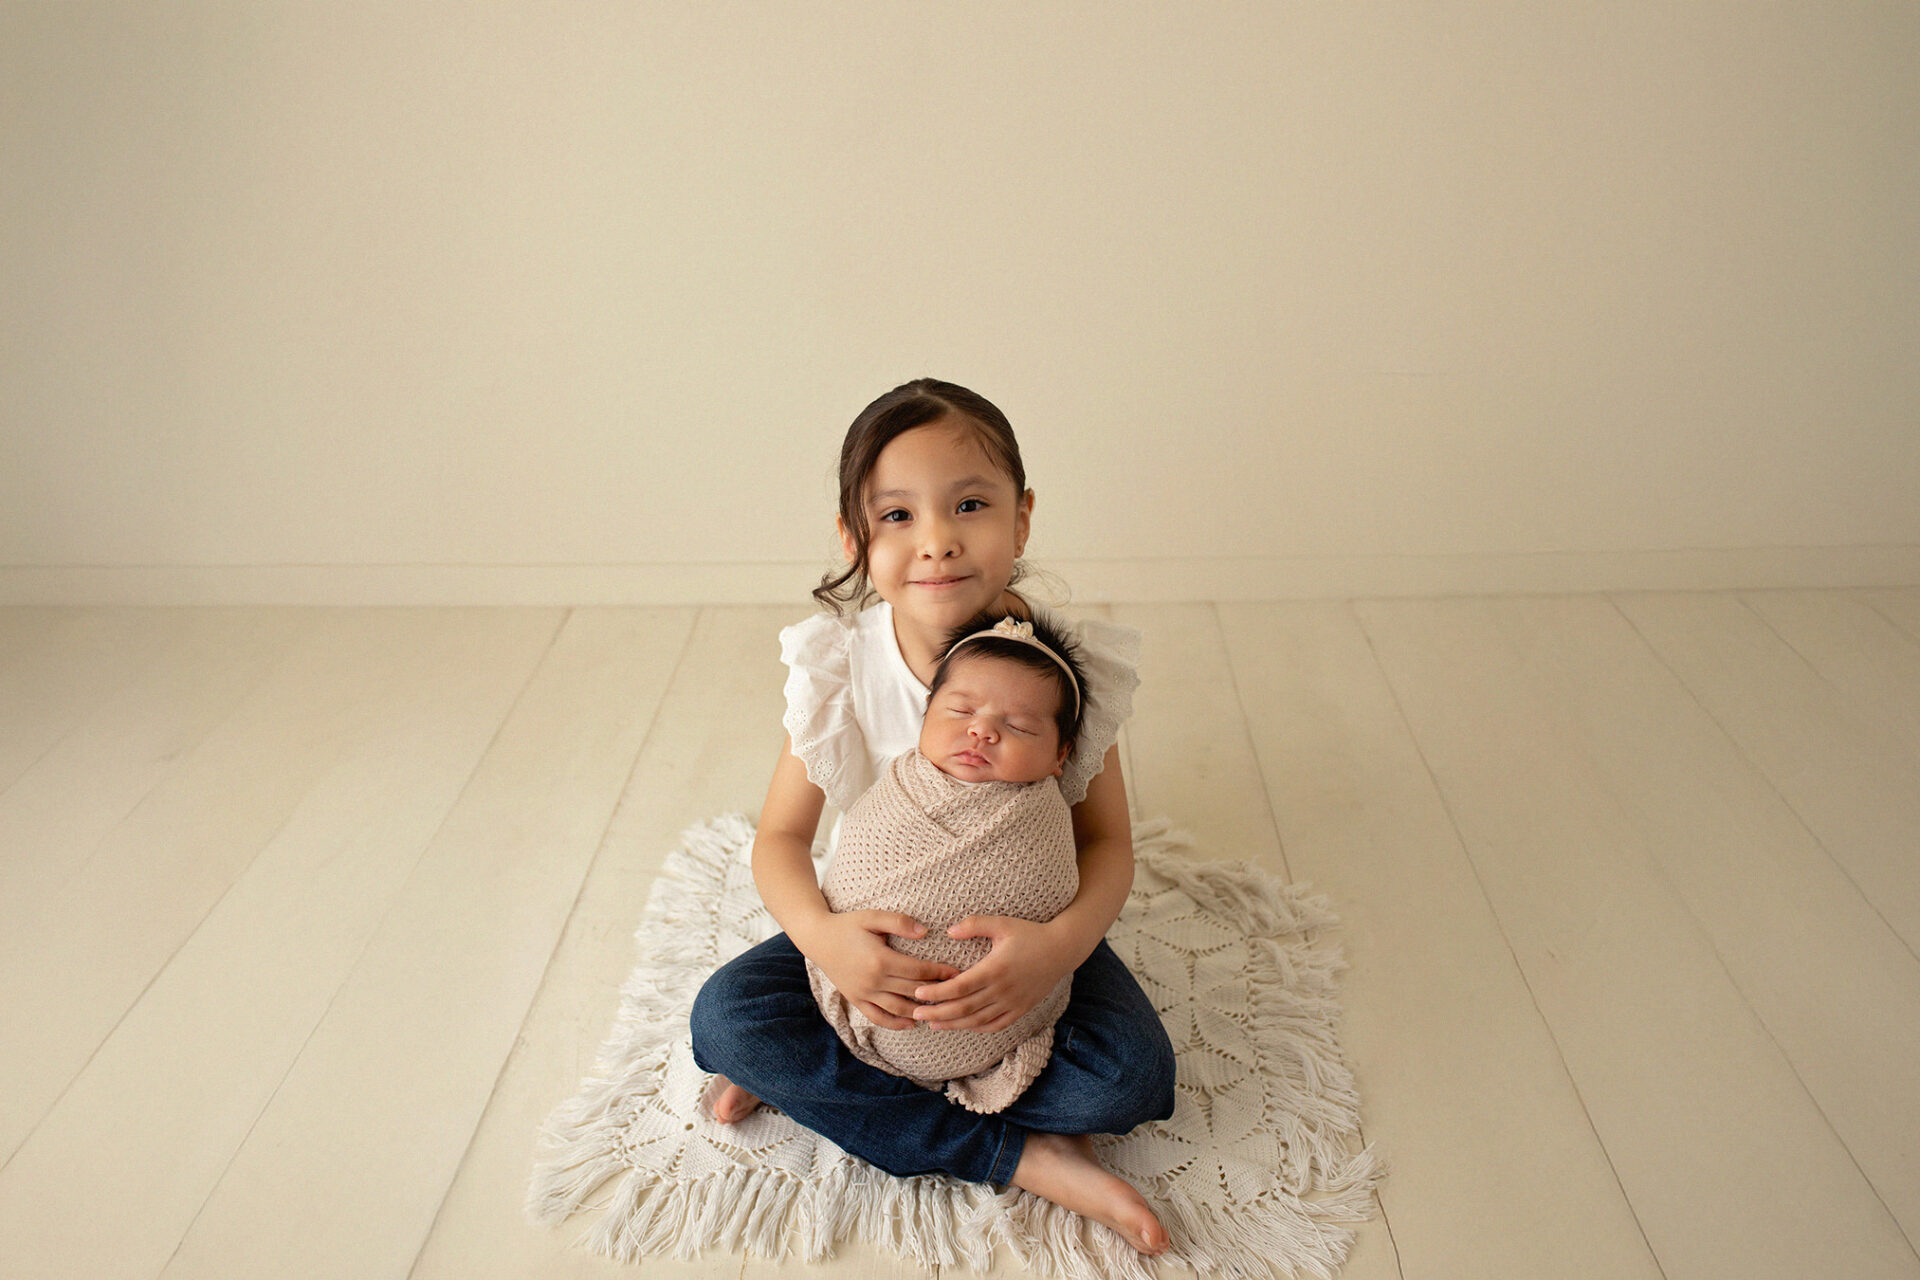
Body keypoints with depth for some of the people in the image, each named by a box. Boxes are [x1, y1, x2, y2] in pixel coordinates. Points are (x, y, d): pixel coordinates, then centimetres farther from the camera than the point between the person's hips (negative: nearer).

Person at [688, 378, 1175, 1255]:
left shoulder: (1070, 667, -20)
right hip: (883, 928, 1)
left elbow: (1108, 843, -12)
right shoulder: (839, 673, -18)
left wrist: (1061, 945, -35)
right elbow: (781, 837, -11)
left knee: (1132, 1071, -25)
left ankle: (825, 1086, -12)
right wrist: (819, 932, -34)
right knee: (724, 1016, -20)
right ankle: (1023, 1159, -19)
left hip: (1028, 928, -1)